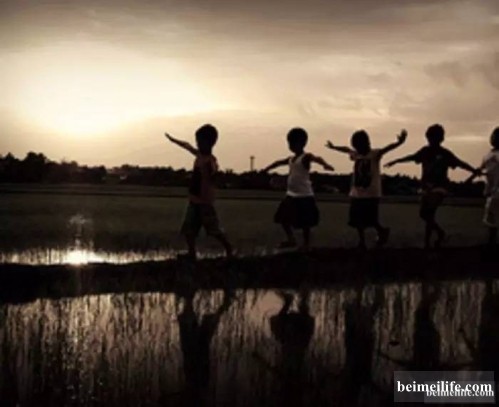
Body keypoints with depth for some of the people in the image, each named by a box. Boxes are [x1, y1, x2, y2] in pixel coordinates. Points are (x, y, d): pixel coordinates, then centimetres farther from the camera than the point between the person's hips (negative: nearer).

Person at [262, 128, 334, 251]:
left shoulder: (306, 157, -13)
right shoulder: (291, 159, 13)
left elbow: (317, 159, -33)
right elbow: (279, 162, 31)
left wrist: (325, 164, -55)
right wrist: (267, 169, 44)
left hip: (304, 196, -8)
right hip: (291, 195, 8)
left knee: (304, 222, -1)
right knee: (283, 218, 11)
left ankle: (306, 244, 11)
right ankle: (291, 240, 23)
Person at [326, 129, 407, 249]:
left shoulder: (375, 154, -9)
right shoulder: (355, 155, 9)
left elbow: (387, 148, -26)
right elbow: (346, 149, 29)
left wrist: (399, 142, -45)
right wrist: (333, 147, 45)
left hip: (371, 195, -6)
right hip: (356, 194, 6)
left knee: (371, 220, -4)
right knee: (358, 220, 6)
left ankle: (382, 231, 24)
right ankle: (362, 241, 17)